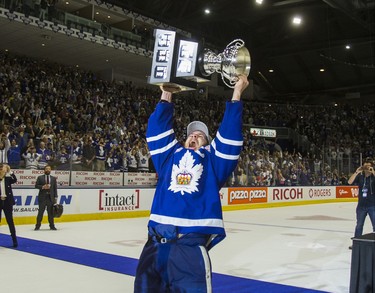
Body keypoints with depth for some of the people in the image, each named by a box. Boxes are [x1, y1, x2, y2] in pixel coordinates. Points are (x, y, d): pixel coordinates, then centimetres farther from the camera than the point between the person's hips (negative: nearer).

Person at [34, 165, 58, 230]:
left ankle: (52, 225, 11)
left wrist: (55, 197, 2)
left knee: (51, 212, 4)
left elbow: (55, 188, 8)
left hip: (50, 197, 2)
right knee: (40, 212, -1)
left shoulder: (54, 178, 11)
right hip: (42, 197, -1)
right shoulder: (40, 177, 6)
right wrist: (43, 187, -16)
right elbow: (36, 185, 1)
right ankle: (38, 225, 7)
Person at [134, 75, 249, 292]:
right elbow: (158, 129, 23)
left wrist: (236, 94, 11)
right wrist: (166, 96, 27)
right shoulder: (170, 155, 23)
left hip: (191, 244, -3)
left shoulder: (212, 158, 16)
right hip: (156, 242, 4)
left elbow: (230, 132, 9)